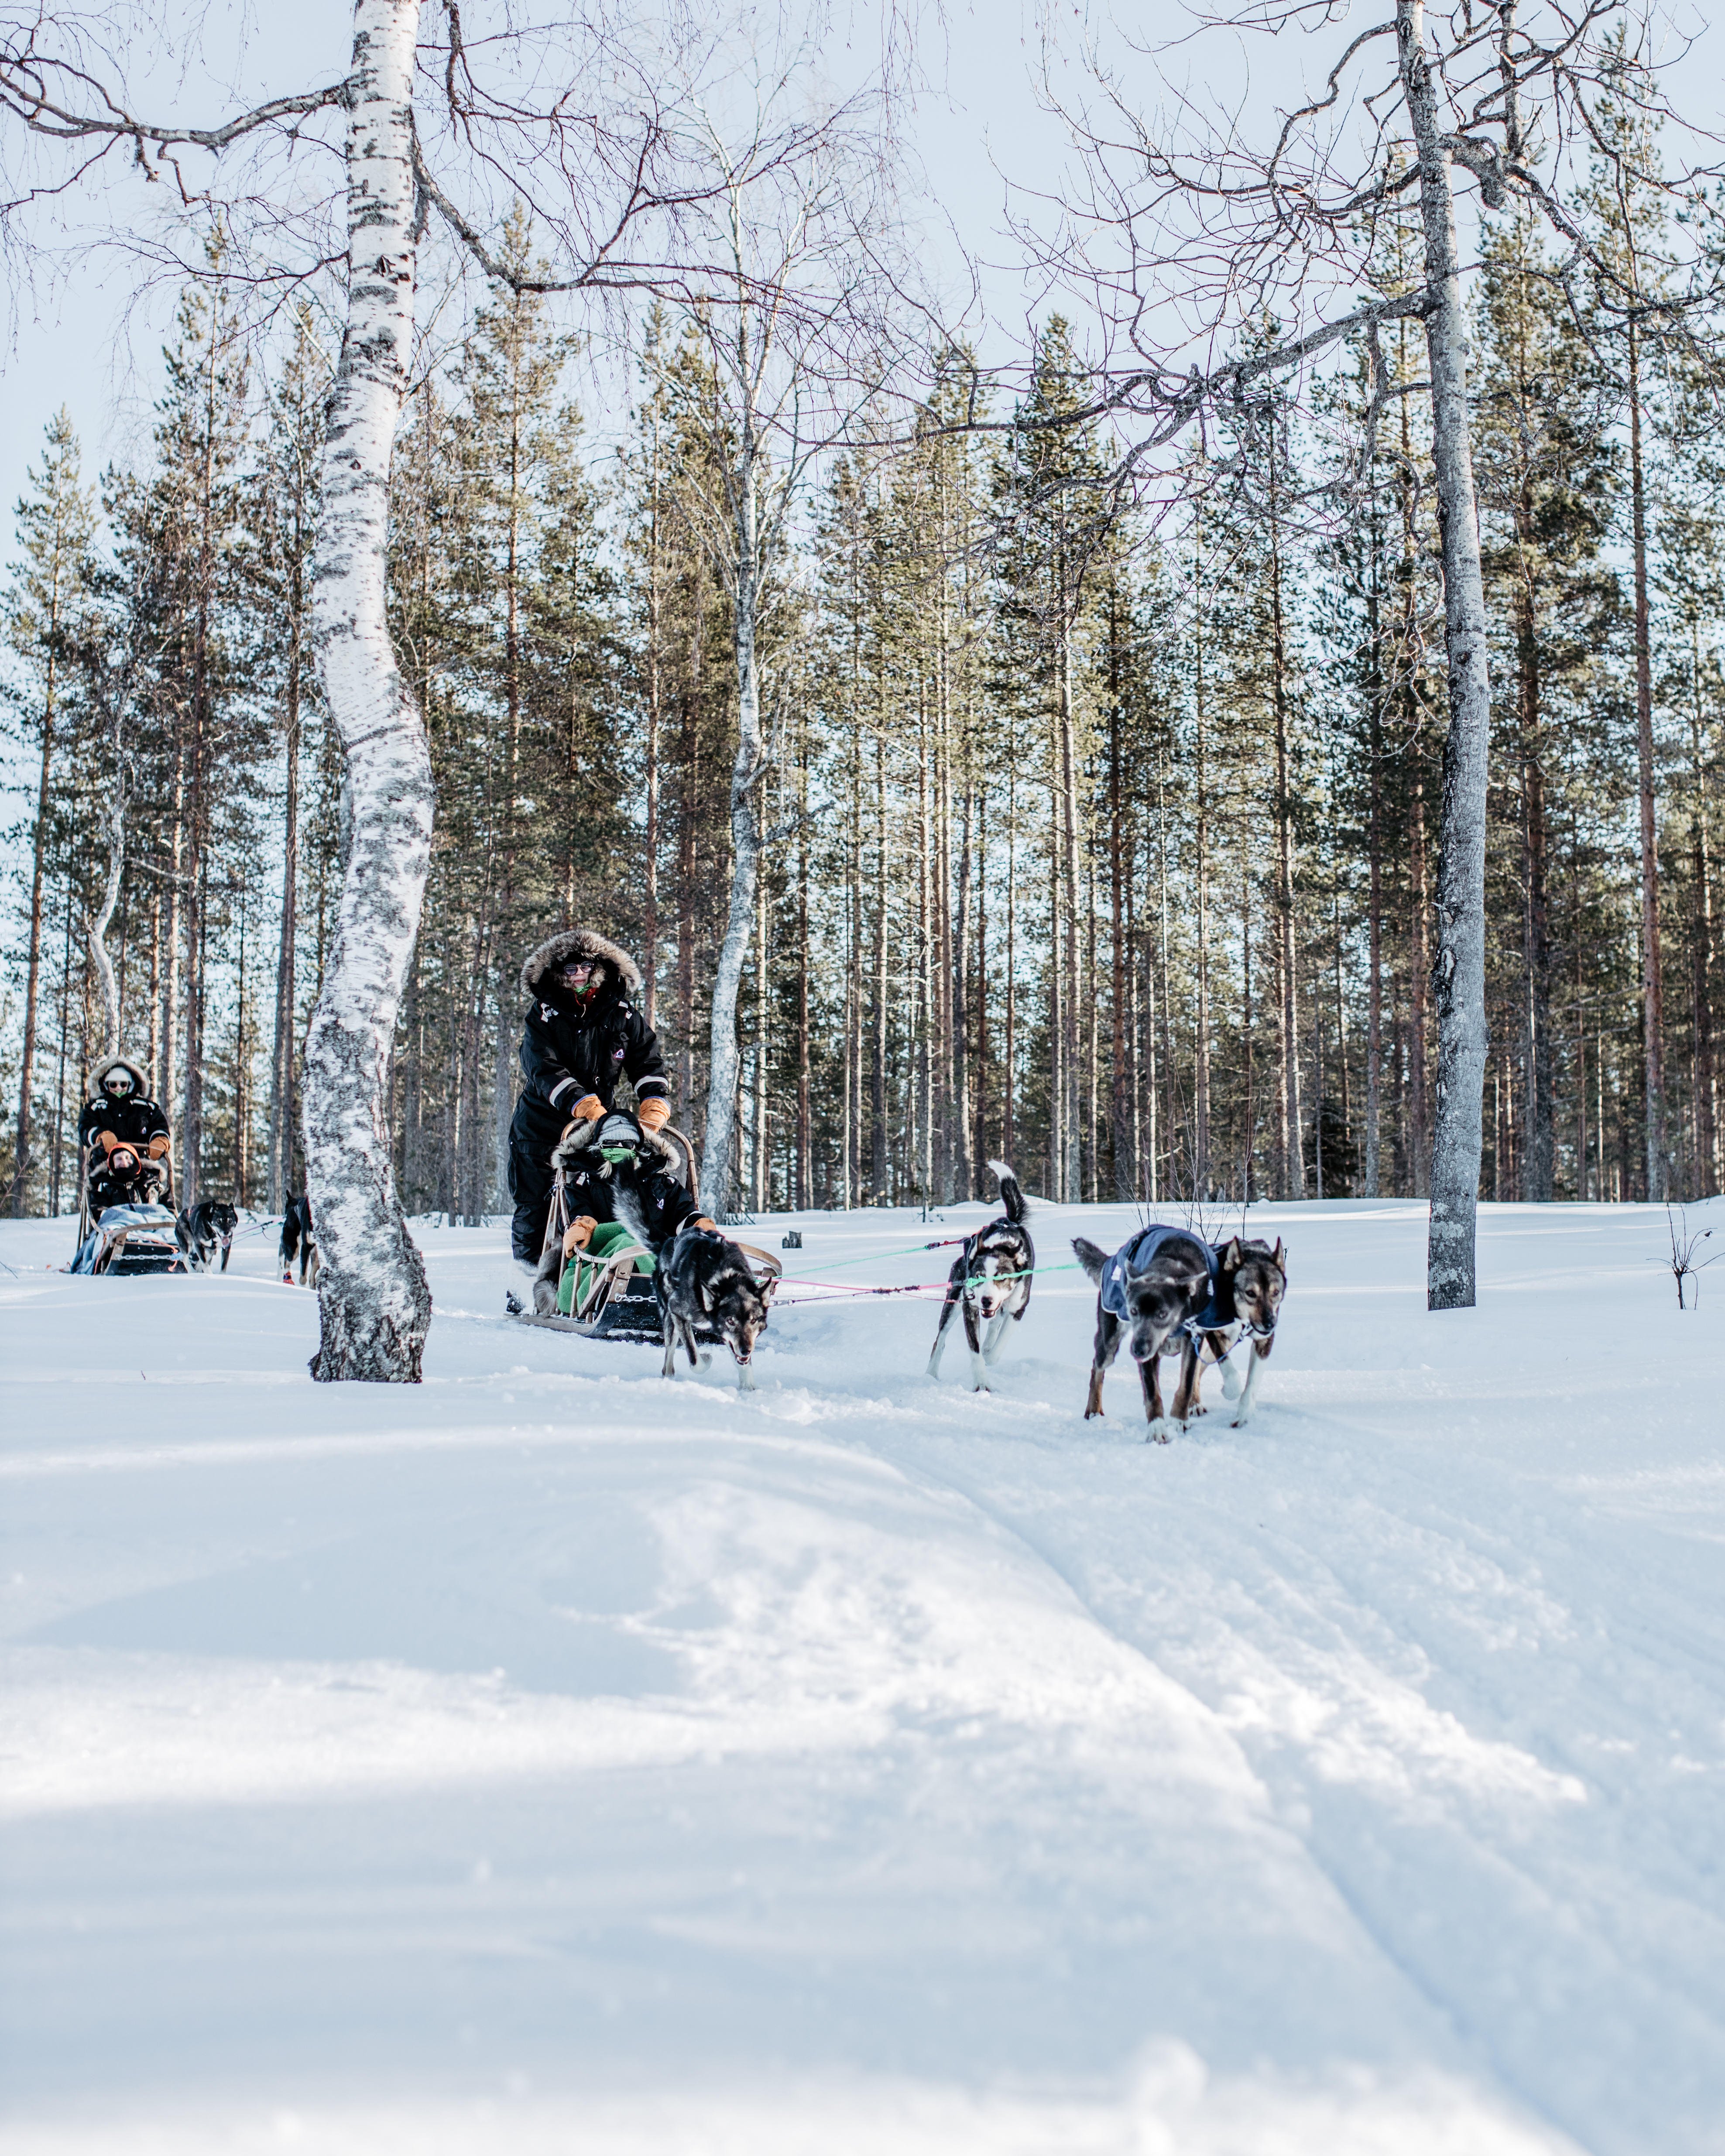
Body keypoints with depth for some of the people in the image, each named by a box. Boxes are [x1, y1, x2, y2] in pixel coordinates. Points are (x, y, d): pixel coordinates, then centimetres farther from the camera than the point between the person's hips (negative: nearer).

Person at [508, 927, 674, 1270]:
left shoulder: (622, 1014, 5)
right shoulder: (543, 1014, -2)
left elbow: (648, 1064, 0)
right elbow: (544, 1070, -15)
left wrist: (653, 1109, -19)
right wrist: (586, 1106, -28)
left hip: (598, 1129, 2)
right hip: (542, 1125, -1)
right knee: (536, 1203, 0)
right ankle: (530, 1269, 15)